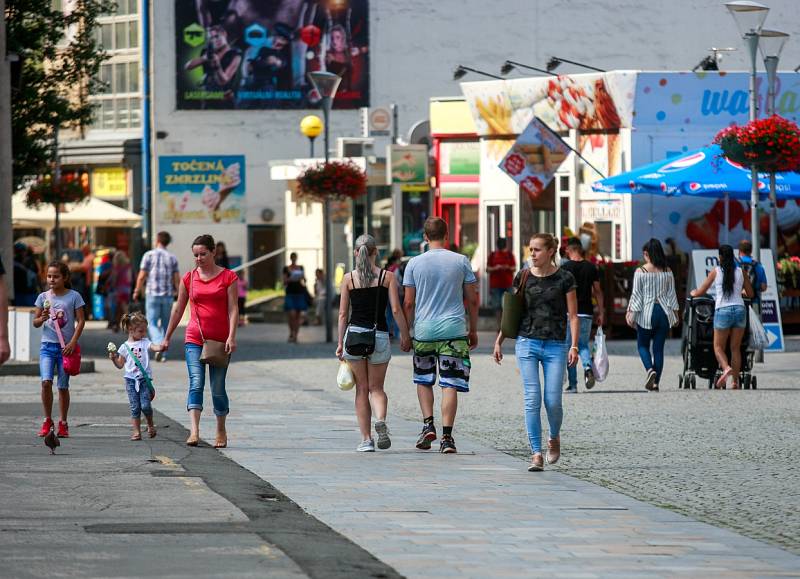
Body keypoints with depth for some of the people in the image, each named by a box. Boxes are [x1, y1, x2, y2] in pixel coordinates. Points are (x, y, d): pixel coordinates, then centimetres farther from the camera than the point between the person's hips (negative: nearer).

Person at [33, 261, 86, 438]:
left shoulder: (74, 296, -2)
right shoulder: (43, 297, 5)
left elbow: (80, 321, -2)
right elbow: (35, 322, 10)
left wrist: (73, 342, -12)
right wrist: (42, 318, -14)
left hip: (66, 346, -1)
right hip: (47, 345, 1)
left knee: (63, 386, 4)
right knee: (46, 381, -15)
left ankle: (63, 423, 15)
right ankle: (47, 420, -3)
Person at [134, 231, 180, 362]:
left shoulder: (149, 255, -3)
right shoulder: (172, 257, 4)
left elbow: (142, 276, -5)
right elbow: (176, 278, 2)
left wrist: (137, 291, 8)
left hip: (152, 294, -3)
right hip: (168, 295, 3)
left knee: (152, 324, 0)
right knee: (165, 324, 12)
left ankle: (159, 345, -26)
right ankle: (163, 354, 11)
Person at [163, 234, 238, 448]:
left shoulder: (228, 277, 1)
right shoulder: (189, 278, 8)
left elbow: (233, 309, -4)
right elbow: (178, 309, 15)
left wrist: (231, 336, -15)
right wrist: (167, 337, 17)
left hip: (219, 341, -1)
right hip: (194, 340, 1)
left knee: (217, 388, 4)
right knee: (196, 384, -15)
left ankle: (221, 431, 24)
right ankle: (194, 432, -25)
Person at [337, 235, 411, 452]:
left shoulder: (348, 278, 1)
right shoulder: (387, 277, 0)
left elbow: (343, 314, 2)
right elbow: (396, 310, -4)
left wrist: (340, 343, 8)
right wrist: (405, 336, 6)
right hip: (380, 335, 0)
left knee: (362, 389, 9)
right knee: (377, 388, 12)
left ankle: (366, 440, 5)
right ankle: (381, 420, -19)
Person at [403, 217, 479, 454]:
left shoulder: (415, 263, 1)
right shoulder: (461, 261, 1)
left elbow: (408, 303, 2)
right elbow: (472, 300, 4)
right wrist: (473, 330, 14)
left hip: (424, 329, 1)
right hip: (454, 329, -1)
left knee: (423, 380, 19)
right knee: (450, 384, -2)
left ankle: (428, 424, 4)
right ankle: (446, 436, -7)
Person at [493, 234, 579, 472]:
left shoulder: (564, 278, -1)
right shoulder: (523, 277, 5)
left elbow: (573, 316, 1)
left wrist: (574, 347, -8)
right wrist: (499, 341, 13)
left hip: (555, 346, -1)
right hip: (527, 343, 1)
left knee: (553, 401, -4)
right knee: (532, 399, -7)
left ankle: (554, 438, 26)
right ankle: (536, 454, -5)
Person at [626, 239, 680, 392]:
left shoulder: (640, 272, -7)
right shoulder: (667, 272, 4)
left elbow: (636, 295, -6)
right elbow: (672, 294, 8)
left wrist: (631, 313, -1)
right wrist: (675, 313, 15)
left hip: (647, 312, -3)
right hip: (664, 312, 3)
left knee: (643, 345, 12)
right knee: (659, 347, 7)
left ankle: (650, 369, -14)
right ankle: (656, 382, 6)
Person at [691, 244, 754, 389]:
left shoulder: (716, 271, 1)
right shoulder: (741, 272, 7)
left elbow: (700, 292, 8)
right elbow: (750, 294, 15)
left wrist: (693, 293, 30)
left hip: (723, 310, -3)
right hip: (740, 309, 3)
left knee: (718, 346, 5)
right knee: (735, 348, 9)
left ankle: (726, 368, -24)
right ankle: (735, 380, 5)